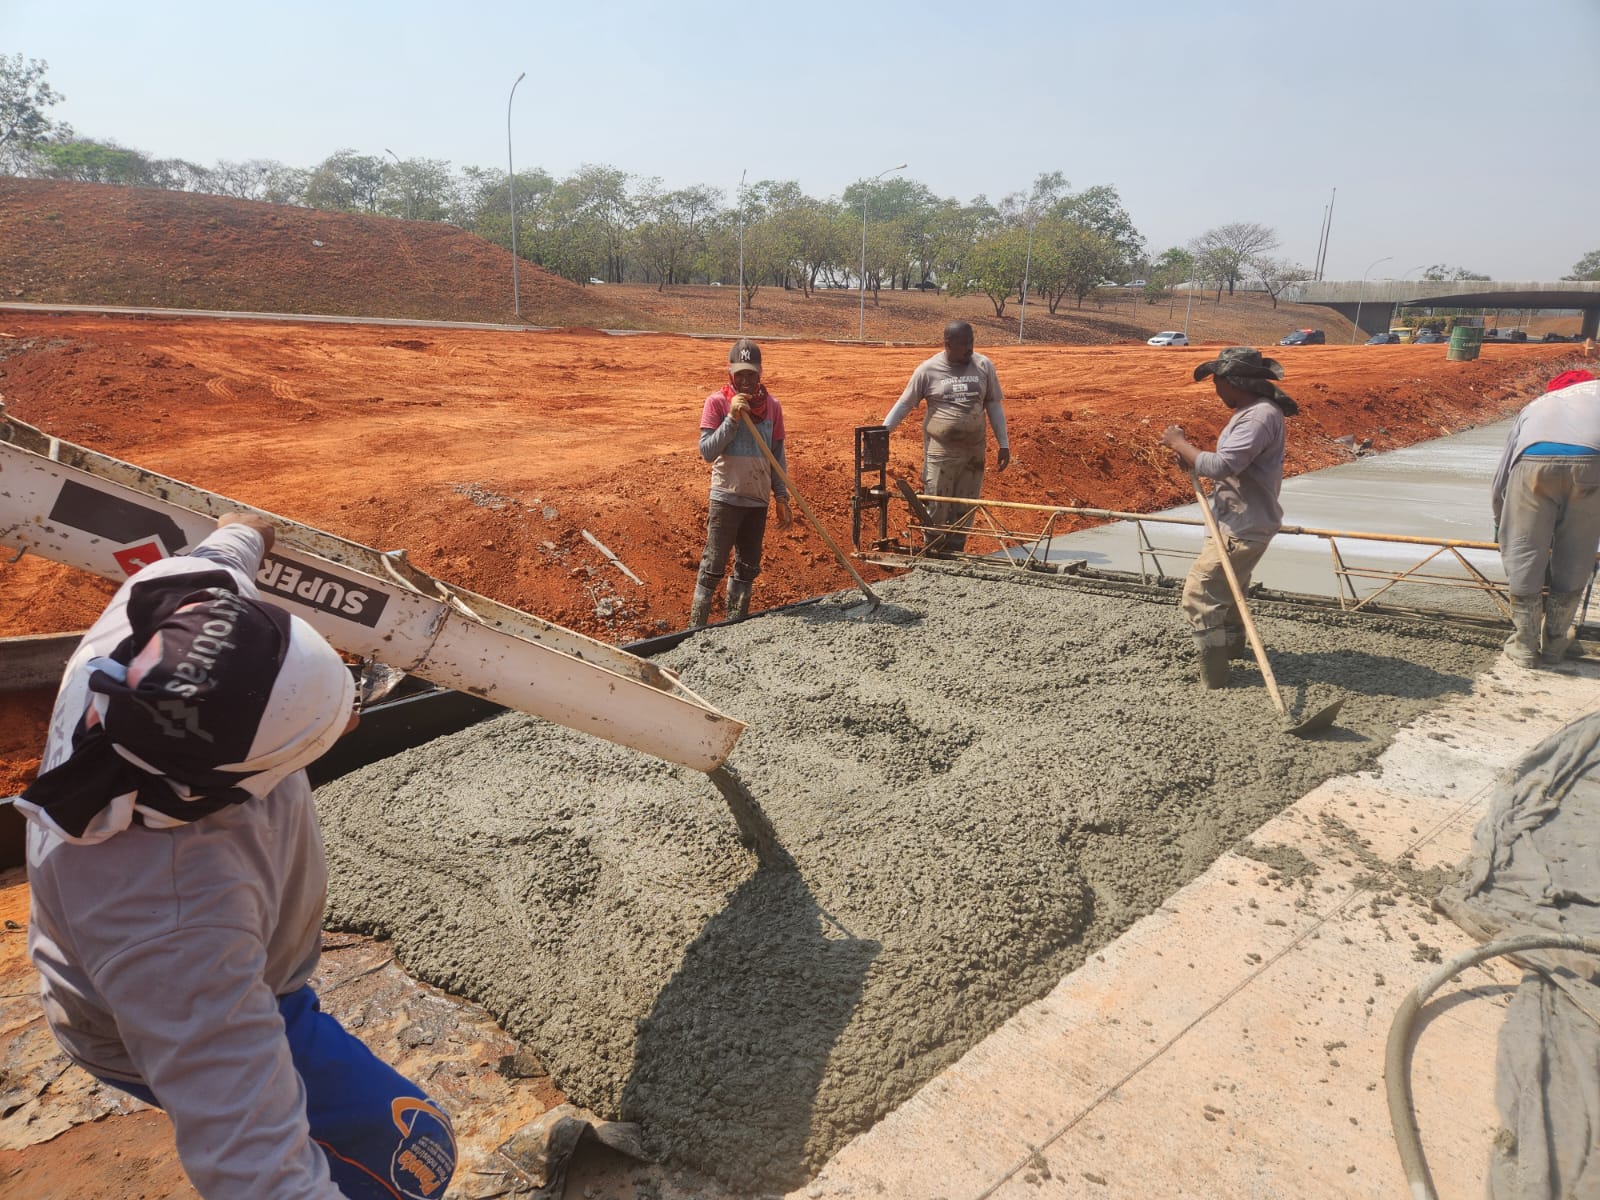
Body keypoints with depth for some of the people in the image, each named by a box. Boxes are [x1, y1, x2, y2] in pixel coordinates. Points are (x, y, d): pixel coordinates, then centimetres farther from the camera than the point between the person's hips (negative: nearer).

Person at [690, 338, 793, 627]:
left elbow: (777, 456, 9)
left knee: (748, 568, 11)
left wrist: (782, 498, 5)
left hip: (758, 499, 4)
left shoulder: (772, 405, 4)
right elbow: (707, 451, -13)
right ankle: (696, 630, 4)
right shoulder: (717, 402, -6)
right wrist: (732, 418, -21)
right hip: (726, 497, -4)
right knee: (713, 567, -2)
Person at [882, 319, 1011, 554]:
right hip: (940, 452, -3)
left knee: (964, 510, 8)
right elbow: (904, 404, 0)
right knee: (936, 508, -1)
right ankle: (933, 556, 14)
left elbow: (994, 406, 9)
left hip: (974, 451, 3)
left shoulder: (983, 366, 3)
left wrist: (1003, 444, 7)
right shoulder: (928, 370, -5)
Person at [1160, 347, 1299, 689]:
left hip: (1241, 528, -11)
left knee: (1199, 598, -9)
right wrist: (1190, 457, -4)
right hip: (1238, 521, 11)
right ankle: (1233, 646, 55)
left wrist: (1178, 443, -19)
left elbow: (1220, 466, -32)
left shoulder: (1259, 417, -25)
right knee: (1227, 586, 31)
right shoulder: (1252, 410, 9)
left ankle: (1213, 682, -2)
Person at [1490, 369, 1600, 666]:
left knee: (1523, 556, 14)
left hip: (1534, 461, 1)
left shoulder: (1536, 405, 38)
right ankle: (1554, 643, 27)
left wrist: (1502, 528, 49)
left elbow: (1499, 483, 36)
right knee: (1574, 562, 16)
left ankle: (1525, 645, 23)